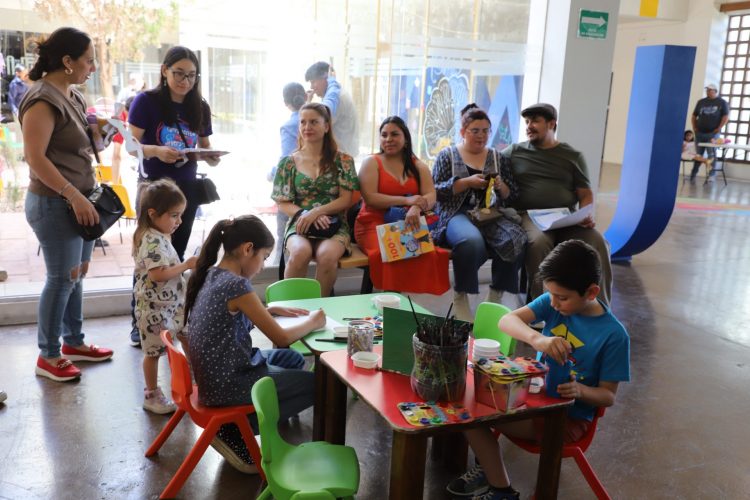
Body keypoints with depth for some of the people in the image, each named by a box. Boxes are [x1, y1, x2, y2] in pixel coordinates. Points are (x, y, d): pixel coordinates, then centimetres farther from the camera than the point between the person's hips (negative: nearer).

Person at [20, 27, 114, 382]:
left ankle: (74, 342, 29)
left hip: (78, 199, 9)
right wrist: (74, 195, -23)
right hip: (54, 203, -9)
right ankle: (48, 356, 14)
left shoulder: (73, 95, 10)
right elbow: (36, 158, -22)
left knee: (77, 274, 15)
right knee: (62, 279, -1)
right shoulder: (42, 100, -17)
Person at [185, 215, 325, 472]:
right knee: (316, 385, 2)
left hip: (214, 373, 9)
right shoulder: (236, 285, -24)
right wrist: (313, 322, -1)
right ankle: (233, 433, 2)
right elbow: (281, 337, -18)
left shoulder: (211, 275, 3)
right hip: (226, 384, -9)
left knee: (292, 359, 23)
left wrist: (270, 310, 10)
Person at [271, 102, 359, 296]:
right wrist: (304, 214, -15)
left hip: (334, 226, -1)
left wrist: (316, 212, -14)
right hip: (299, 225, 1)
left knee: (327, 255, -35)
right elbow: (283, 204, 6)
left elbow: (346, 200, 0)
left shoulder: (342, 160, 7)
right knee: (300, 252, -35)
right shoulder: (288, 162, 10)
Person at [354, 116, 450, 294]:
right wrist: (406, 200, -18)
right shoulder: (371, 163, 7)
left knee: (428, 253, -29)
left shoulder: (418, 166, 17)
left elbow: (431, 196, 1)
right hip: (375, 225, -2)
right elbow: (370, 198, -9)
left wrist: (416, 208, -23)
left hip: (408, 225, 3)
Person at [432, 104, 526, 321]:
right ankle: (460, 298, -21)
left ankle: (496, 296, -11)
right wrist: (467, 182, -10)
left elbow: (513, 195, 17)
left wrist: (500, 186, -5)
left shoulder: (497, 158, 20)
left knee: (516, 241, -29)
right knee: (472, 240, -39)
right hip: (457, 214, -3)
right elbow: (434, 191, 0)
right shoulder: (447, 155, 11)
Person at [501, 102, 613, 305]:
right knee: (538, 241, -37)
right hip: (530, 215, -2)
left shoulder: (573, 156, 17)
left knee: (598, 243, -26)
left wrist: (586, 216, -6)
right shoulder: (514, 152, 16)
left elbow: (586, 194, 15)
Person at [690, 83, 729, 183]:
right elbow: (694, 116, 17)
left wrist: (719, 128, -12)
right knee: (698, 155, 7)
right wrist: (694, 127, 4)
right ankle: (693, 175, 12)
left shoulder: (722, 102, 3)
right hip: (700, 133, 3)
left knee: (712, 155, -4)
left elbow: (726, 117, -3)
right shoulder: (701, 102, 13)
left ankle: (712, 175, -1)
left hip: (713, 133, -3)